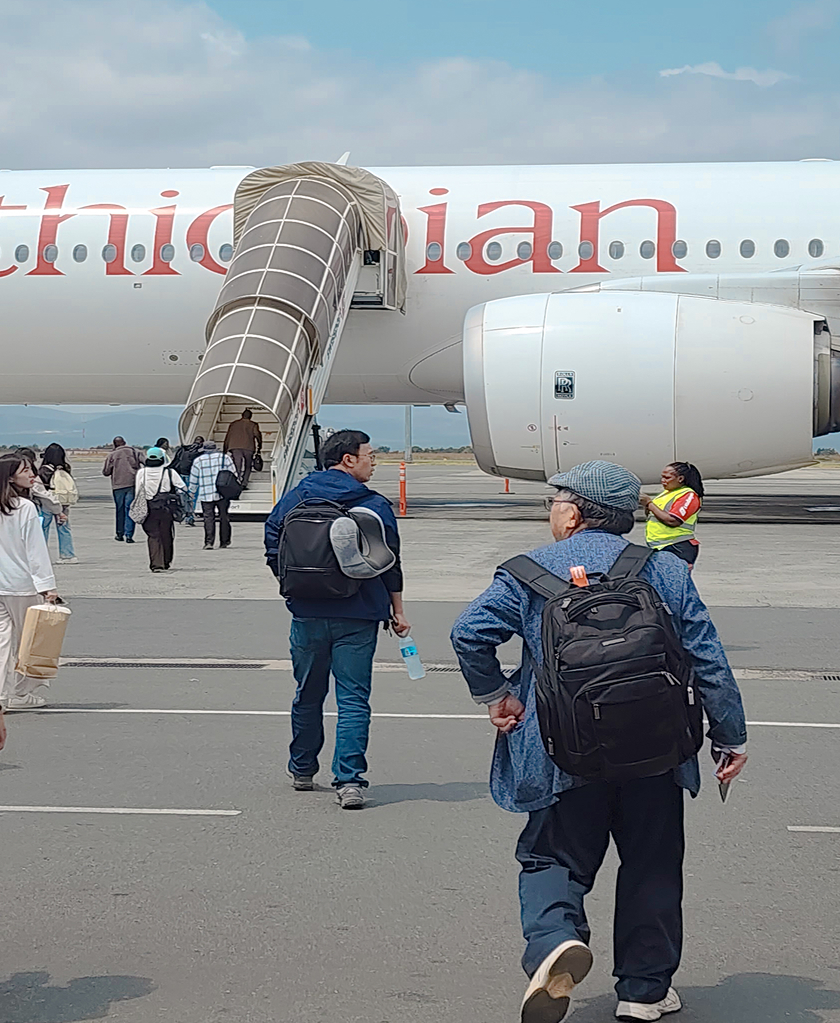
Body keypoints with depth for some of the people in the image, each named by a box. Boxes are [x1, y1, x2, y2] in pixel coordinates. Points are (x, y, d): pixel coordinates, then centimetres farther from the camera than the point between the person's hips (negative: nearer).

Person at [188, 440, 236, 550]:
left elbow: (193, 480, 7)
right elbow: (233, 474, 8)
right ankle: (224, 542, 14)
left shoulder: (198, 460, 4)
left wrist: (192, 493, 17)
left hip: (206, 495, -1)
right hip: (223, 493, 1)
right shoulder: (225, 457, 6)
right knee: (224, 517, 10)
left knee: (209, 518, -3)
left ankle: (209, 542, -14)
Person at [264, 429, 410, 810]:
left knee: (308, 694, 17)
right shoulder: (375, 506, -3)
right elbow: (391, 564, 1)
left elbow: (273, 550, 5)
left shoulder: (295, 498, 4)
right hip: (358, 617, -3)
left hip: (307, 613, 3)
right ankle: (349, 780, -9)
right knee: (354, 698, -1)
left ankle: (302, 770, 30)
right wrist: (396, 610, 10)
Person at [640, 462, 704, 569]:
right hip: (658, 548, 9)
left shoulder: (688, 495, -10)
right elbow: (651, 517, 26)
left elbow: (672, 521, -21)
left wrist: (650, 504, -14)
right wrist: (646, 507, 3)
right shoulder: (666, 492, 19)